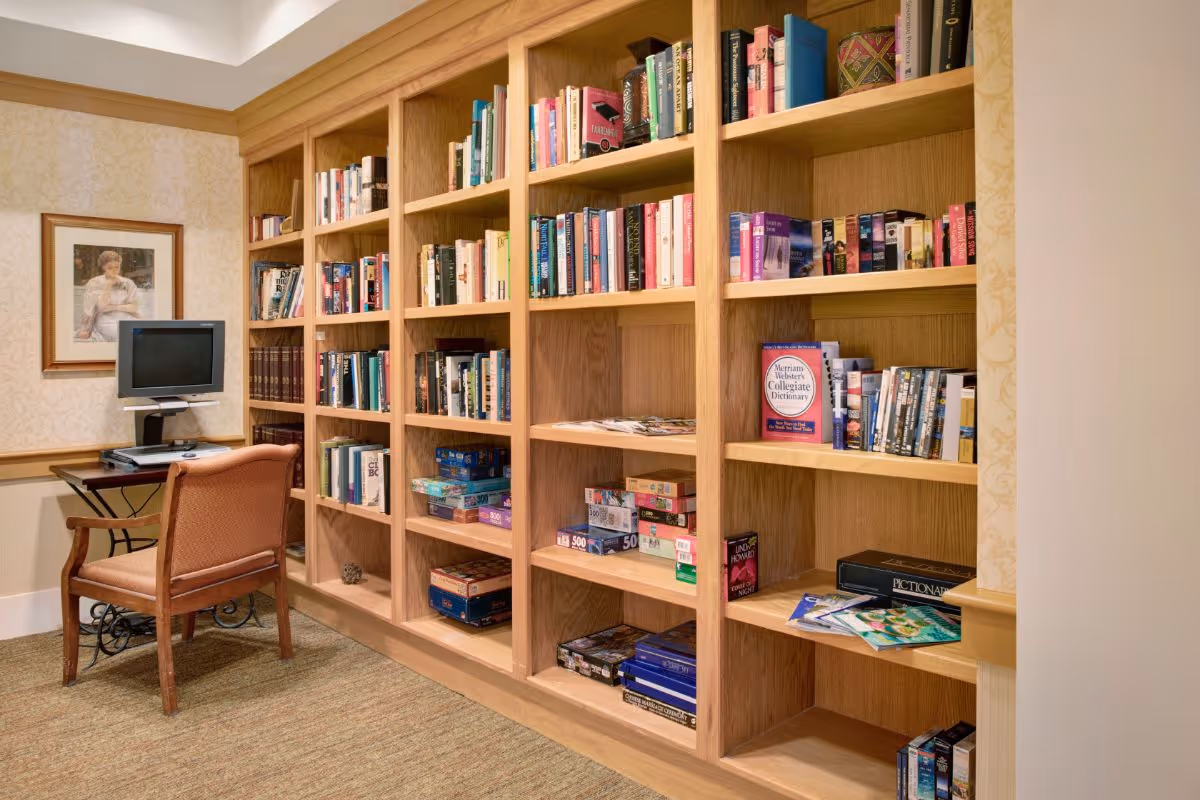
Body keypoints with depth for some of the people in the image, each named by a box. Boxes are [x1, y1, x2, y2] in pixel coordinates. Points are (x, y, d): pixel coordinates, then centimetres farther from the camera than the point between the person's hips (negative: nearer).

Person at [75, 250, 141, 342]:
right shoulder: (94, 283, 4)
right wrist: (108, 286, -11)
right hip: (106, 323, -2)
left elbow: (134, 308, 4)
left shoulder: (128, 283, 10)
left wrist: (115, 307, -6)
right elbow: (102, 306, -6)